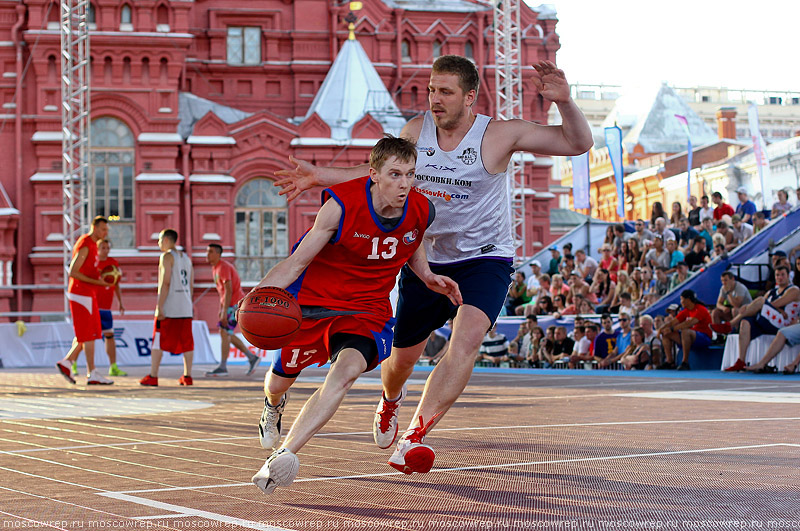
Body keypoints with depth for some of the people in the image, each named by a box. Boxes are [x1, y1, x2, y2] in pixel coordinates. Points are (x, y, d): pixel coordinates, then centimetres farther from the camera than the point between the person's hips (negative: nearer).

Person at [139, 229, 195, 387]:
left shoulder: (167, 257, -6)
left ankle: (153, 377, -4)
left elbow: (165, 283, -15)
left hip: (168, 308, -7)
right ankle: (187, 376, 10)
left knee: (158, 341, -3)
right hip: (185, 308, 7)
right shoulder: (186, 257, 16)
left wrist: (159, 307, -17)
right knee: (186, 342, 9)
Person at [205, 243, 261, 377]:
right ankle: (252, 358, 15)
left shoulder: (223, 267, -16)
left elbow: (229, 291, -22)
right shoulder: (215, 268, 15)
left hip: (235, 304, -10)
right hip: (230, 304, 10)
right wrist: (220, 309, 20)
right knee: (227, 334, 11)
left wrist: (224, 312, -25)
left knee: (224, 332, -10)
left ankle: (222, 367, -7)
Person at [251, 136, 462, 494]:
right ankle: (273, 405, 59)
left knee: (348, 369, -30)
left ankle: (284, 455, -31)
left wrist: (427, 277, 0)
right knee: (282, 377, 17)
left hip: (368, 312, 1)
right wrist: (259, 293, -34)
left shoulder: (421, 211, -10)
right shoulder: (341, 205, -23)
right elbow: (297, 262, -19)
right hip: (312, 301, -1)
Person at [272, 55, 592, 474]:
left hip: (485, 259, -3)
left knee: (466, 341, -30)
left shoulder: (500, 135, -15)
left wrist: (564, 102, -35)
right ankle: (390, 400, 49)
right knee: (403, 355, 12)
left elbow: (579, 143, -16)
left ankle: (414, 436, -33)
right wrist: (320, 176, 7)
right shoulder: (416, 131, -3)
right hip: (426, 259, 4)